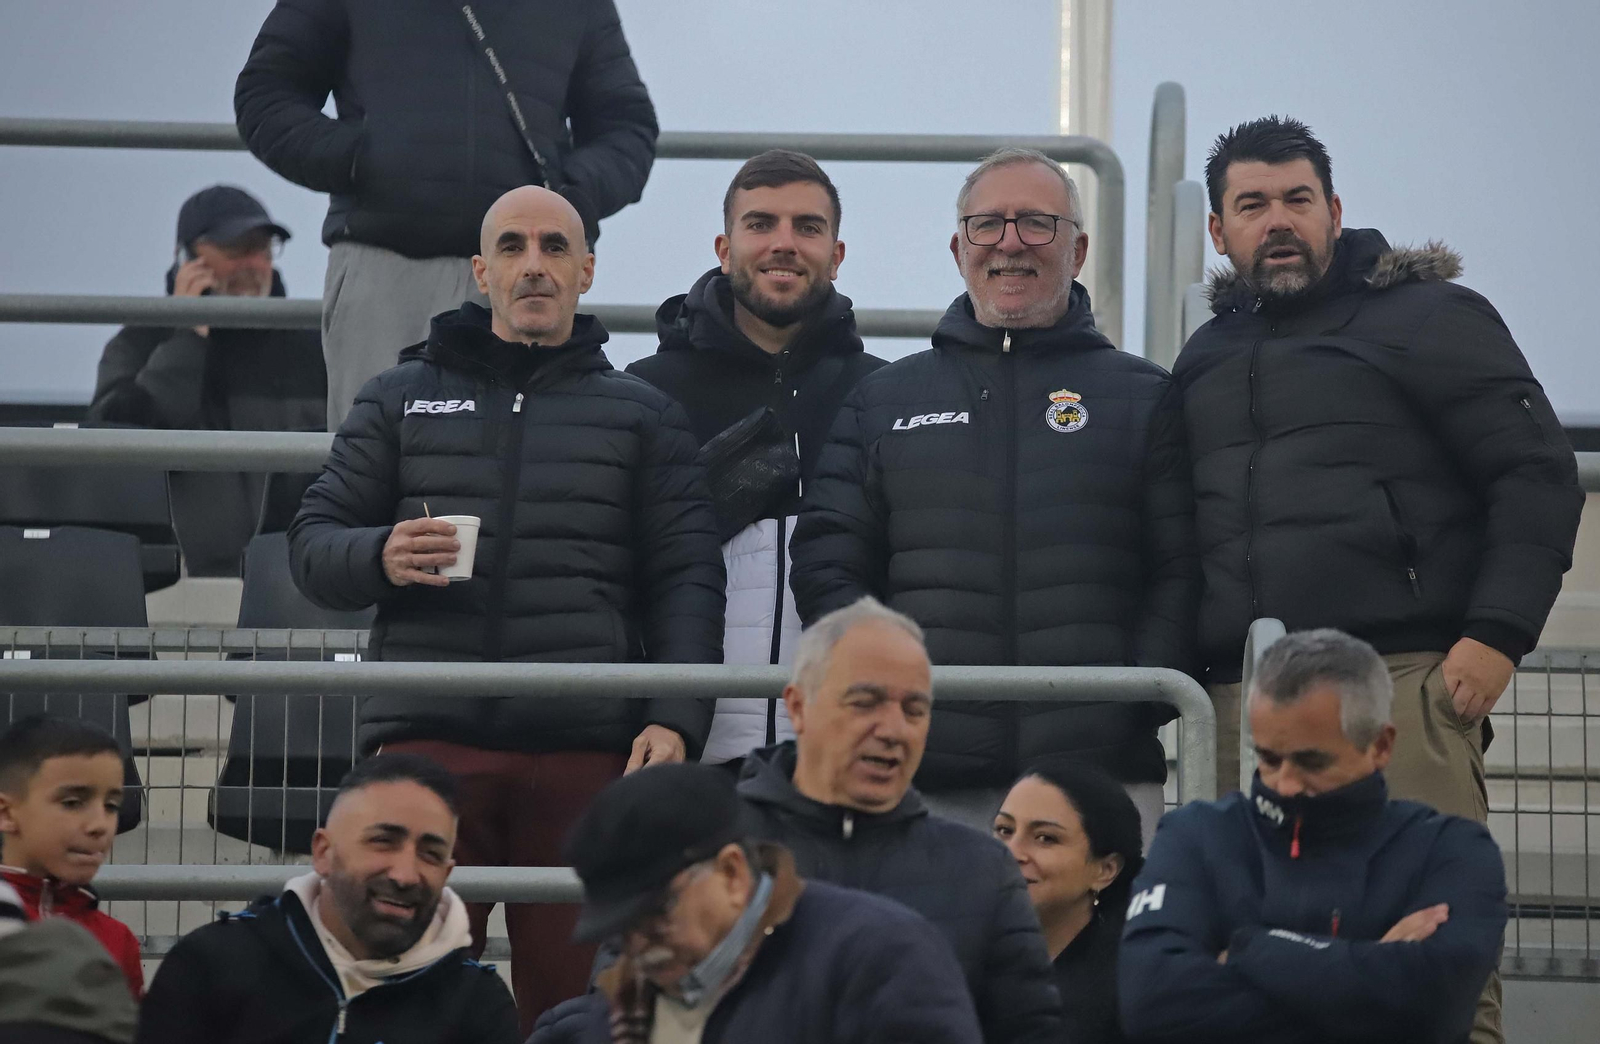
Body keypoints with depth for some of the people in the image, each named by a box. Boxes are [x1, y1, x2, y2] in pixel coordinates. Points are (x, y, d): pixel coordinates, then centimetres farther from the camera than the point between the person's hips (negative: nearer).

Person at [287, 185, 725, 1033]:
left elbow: (686, 579, 8)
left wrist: (676, 720, -6)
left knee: (573, 997, -2)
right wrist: (379, 557, -8)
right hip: (426, 740, 1)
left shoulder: (641, 414, 16)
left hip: (584, 753, 0)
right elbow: (312, 542, 15)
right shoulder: (400, 398, 18)